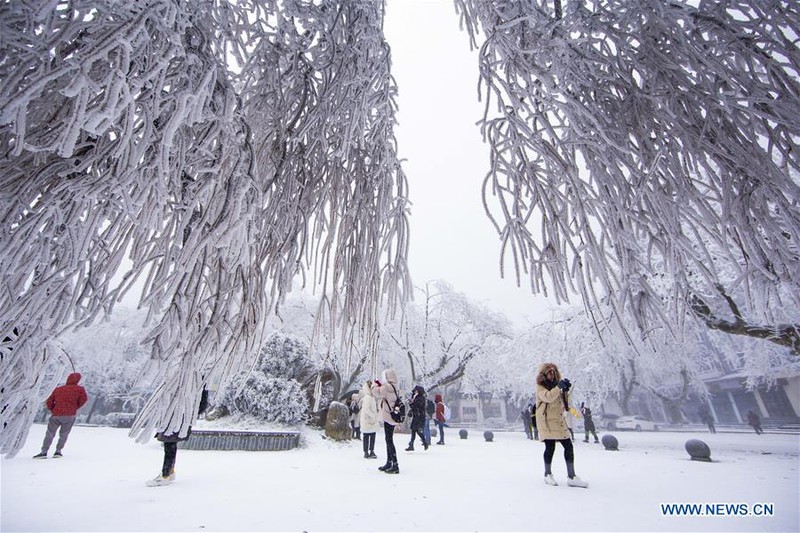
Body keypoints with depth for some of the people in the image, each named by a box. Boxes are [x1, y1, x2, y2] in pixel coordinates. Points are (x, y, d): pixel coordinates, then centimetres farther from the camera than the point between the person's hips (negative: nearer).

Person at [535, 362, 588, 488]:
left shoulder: (556, 384, 15)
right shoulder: (540, 387, -6)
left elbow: (563, 400, 19)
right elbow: (548, 397, -25)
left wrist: (566, 390, 1)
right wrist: (559, 387, -28)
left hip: (559, 420, 7)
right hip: (546, 421, -7)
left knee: (569, 447, 2)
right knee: (550, 447, -2)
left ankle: (571, 477, 10)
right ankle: (548, 474, 17)